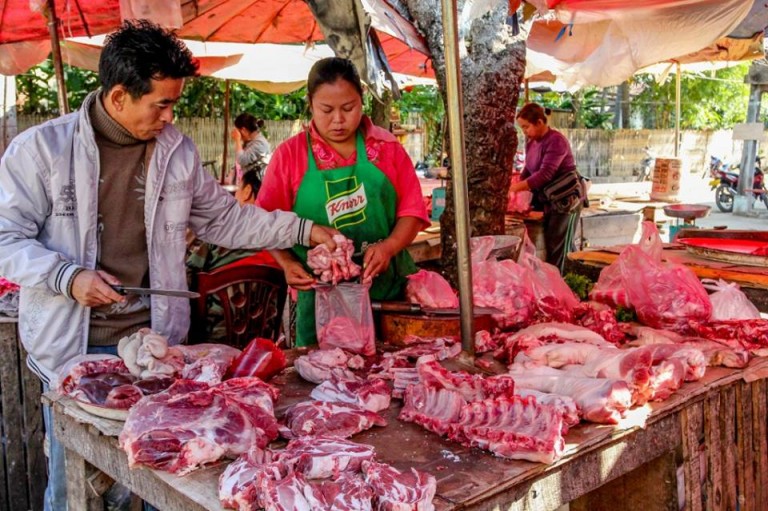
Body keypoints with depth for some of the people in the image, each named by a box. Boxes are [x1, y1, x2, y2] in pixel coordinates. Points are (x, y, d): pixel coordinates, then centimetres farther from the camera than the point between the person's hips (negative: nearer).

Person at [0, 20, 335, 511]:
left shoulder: (177, 150, 4)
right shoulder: (41, 149, -7)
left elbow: (223, 217, 14)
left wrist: (302, 229, 9)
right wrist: (68, 277, -19)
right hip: (74, 348, -2)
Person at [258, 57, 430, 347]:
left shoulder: (387, 147, 5)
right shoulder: (290, 154, 3)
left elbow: (411, 211, 4)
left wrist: (389, 247, -14)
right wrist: (288, 264, -12)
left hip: (389, 286, 1)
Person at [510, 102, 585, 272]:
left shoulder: (556, 141, -21)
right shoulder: (531, 140, 5)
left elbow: (545, 173, -29)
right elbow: (529, 168, 12)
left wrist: (517, 187, -32)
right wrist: (517, 185, -6)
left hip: (566, 199, -9)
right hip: (548, 199, 9)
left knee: (558, 246, -6)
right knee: (565, 244, 16)